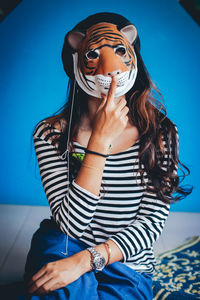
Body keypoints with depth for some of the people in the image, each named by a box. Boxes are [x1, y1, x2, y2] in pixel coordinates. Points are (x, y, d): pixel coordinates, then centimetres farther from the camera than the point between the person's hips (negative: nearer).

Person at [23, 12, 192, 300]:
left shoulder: (160, 133, -8)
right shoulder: (51, 134, -12)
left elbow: (151, 222, -10)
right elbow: (72, 224, -19)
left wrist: (86, 259, -24)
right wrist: (100, 140, -27)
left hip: (128, 268, 1)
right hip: (63, 252, 0)